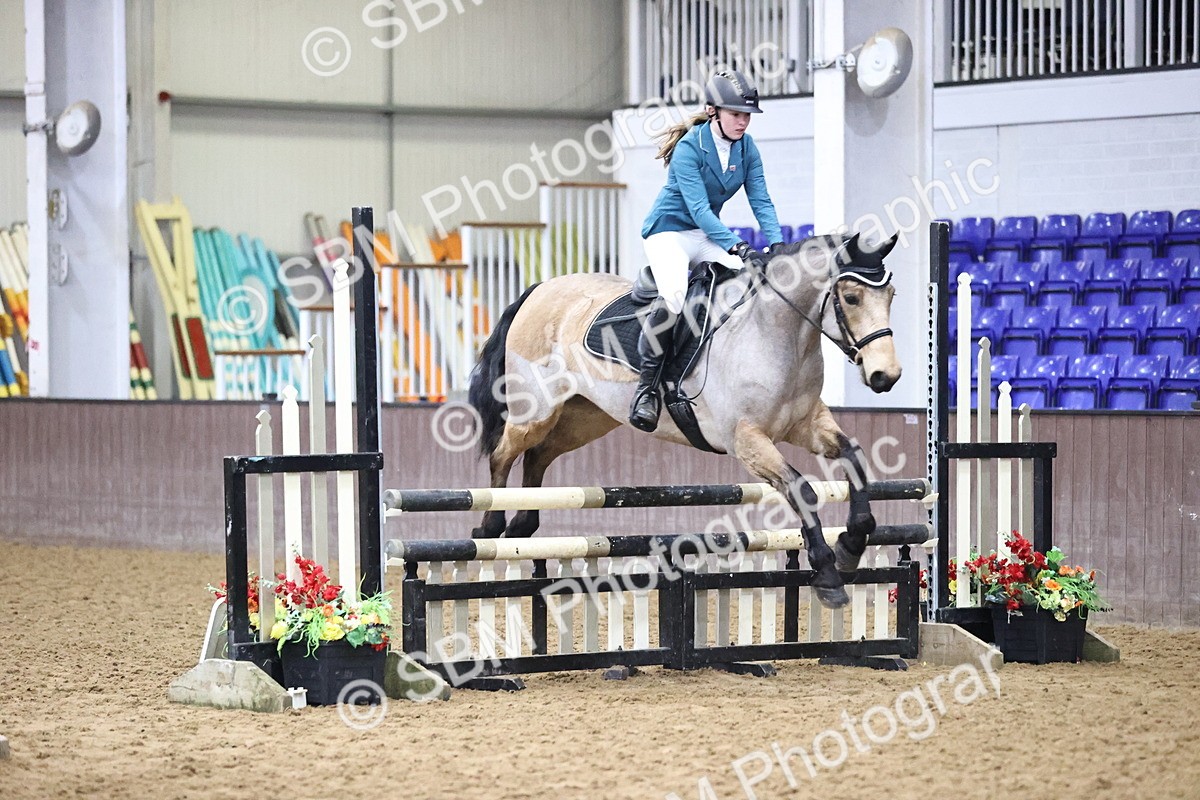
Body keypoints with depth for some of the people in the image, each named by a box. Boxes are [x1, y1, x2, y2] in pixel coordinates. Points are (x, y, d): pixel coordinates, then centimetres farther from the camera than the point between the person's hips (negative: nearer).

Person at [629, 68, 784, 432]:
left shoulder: (746, 148, 0)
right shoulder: (689, 148, -20)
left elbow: (761, 202, -1)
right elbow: (698, 208, -26)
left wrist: (777, 245, -18)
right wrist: (736, 247, -36)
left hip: (710, 233, 6)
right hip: (669, 230, -6)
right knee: (674, 293, -34)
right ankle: (647, 384, -23)